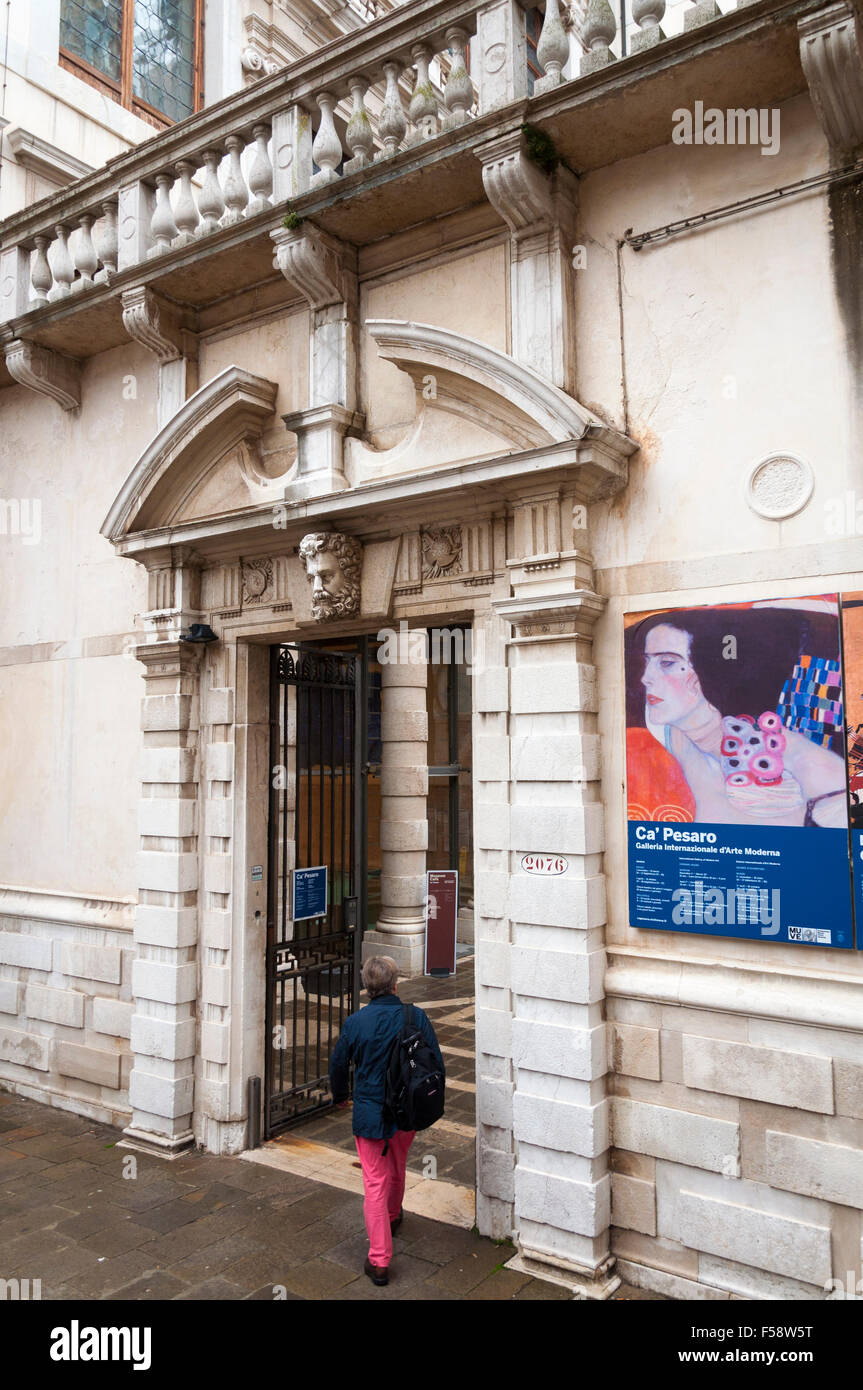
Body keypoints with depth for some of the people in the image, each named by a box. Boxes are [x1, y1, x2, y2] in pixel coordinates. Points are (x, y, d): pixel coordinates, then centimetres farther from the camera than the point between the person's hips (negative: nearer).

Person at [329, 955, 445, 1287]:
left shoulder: (355, 1022, -14)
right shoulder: (415, 1017, -13)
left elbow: (338, 1064, 1)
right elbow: (437, 1063, -5)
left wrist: (340, 1095, 21)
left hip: (369, 1113, -2)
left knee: (375, 1182, 7)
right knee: (397, 1169, 26)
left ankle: (379, 1261, 7)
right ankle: (392, 1217, 51)